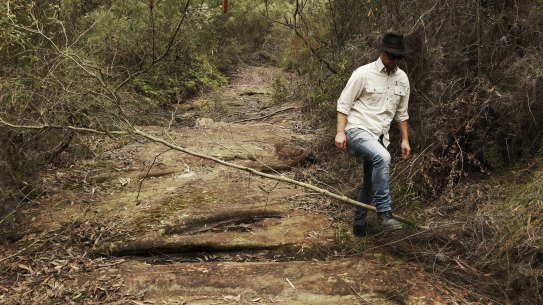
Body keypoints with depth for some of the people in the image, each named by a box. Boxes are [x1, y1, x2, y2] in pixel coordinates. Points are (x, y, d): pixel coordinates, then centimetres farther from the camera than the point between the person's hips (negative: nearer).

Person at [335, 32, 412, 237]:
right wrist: (340, 132, -16)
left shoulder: (402, 78, 9)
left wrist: (405, 139, 13)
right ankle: (384, 214, -27)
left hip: (379, 137, 7)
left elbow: (402, 113, 18)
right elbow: (344, 104, -7)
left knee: (370, 183, 13)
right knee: (382, 158, -34)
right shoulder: (363, 73, -9)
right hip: (357, 131, -7)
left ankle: (359, 225, 30)